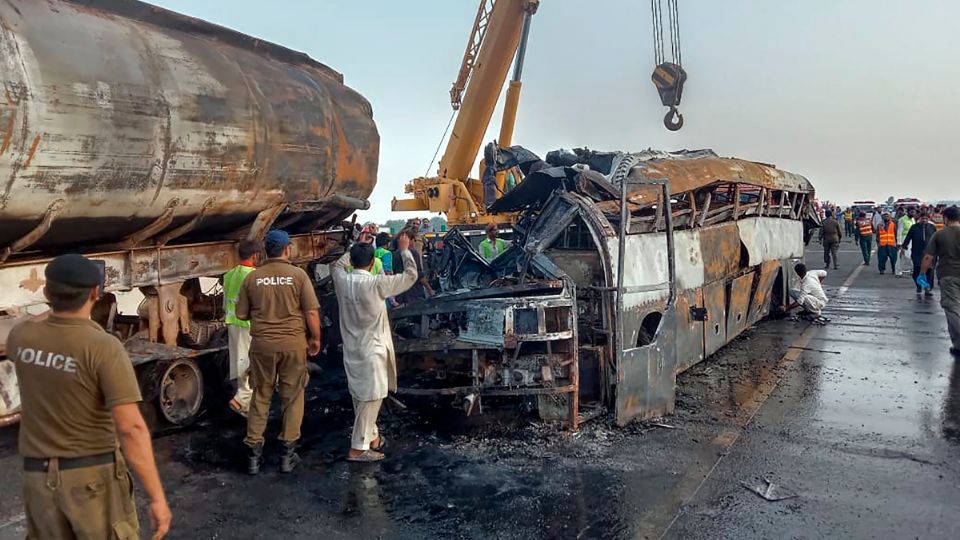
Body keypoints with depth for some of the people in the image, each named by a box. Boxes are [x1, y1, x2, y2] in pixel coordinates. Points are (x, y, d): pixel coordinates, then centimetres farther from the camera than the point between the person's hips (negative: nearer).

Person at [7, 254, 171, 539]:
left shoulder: (21, 336, -4)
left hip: (39, 476, 5)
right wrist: (157, 497, -22)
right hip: (94, 475, -5)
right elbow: (131, 428, -27)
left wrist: (54, 313, 34)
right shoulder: (104, 347, -21)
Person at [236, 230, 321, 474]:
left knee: (260, 398, 13)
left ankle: (254, 453, 18)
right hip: (293, 343, -2)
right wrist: (315, 338, 5)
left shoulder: (252, 278, -1)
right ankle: (288, 453, 16)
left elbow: (241, 314, 5)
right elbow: (311, 312, -8)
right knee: (292, 398, 10)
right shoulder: (298, 274, -7)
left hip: (262, 344, 2)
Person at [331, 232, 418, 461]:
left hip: (352, 349, 7)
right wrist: (404, 250, -1)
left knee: (359, 396, 16)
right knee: (371, 398, 0)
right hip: (372, 350, -7)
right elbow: (411, 276, -12)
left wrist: (355, 248, 23)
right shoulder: (376, 284, -20)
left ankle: (371, 436, 30)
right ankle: (358, 448, 2)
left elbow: (336, 265, 21)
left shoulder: (342, 280, -4)